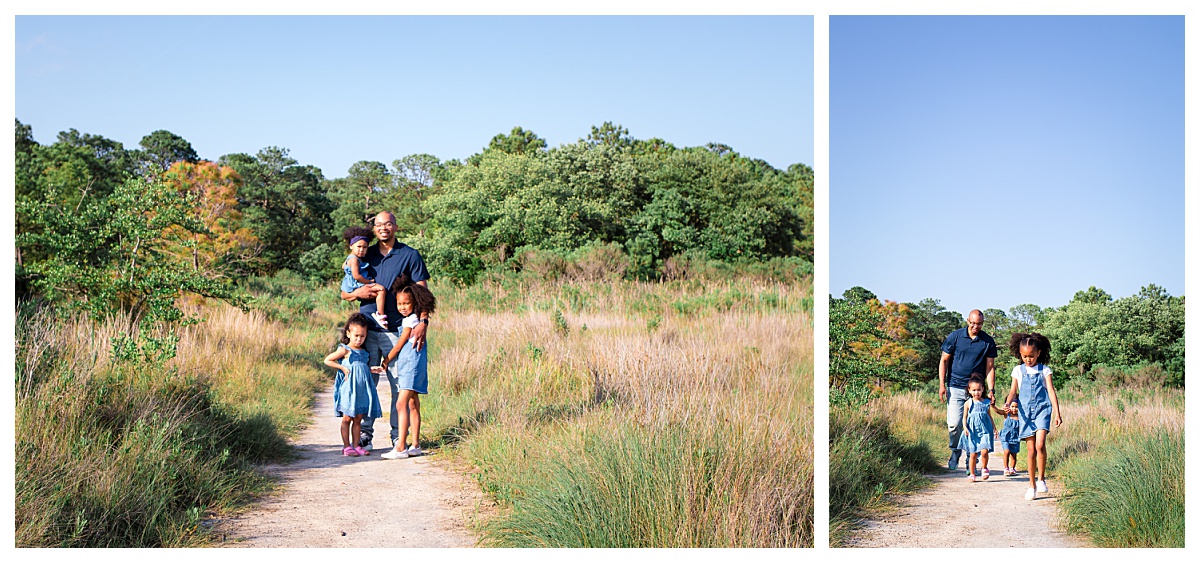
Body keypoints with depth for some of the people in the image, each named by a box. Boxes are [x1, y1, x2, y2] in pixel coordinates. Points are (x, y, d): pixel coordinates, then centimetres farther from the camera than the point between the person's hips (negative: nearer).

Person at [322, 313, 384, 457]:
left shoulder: (363, 352, 12)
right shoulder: (345, 350, -6)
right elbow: (327, 360, -5)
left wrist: (372, 369, 7)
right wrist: (342, 368, -12)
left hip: (362, 389, 6)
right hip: (348, 388, -6)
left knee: (358, 419, 8)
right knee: (347, 418, 0)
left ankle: (356, 445, 14)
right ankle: (346, 446, 5)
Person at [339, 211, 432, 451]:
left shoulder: (410, 256, 5)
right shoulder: (365, 255, 13)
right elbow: (344, 292, 17)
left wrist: (423, 321, -17)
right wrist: (357, 293, -6)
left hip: (396, 330, -2)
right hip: (367, 329, 3)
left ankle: (398, 436, 6)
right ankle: (365, 434, 11)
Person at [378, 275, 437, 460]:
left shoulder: (411, 321, -12)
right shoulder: (408, 319, 16)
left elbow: (399, 345, -8)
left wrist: (386, 361, 2)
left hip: (411, 364, -10)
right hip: (407, 365, 10)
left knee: (402, 404, -15)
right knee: (413, 405, 11)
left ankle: (401, 447, -20)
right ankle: (415, 445, 16)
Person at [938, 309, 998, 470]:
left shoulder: (988, 342, 4)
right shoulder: (955, 337, 1)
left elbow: (990, 367, 7)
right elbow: (944, 360, 6)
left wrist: (991, 390, -3)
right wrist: (942, 384, -2)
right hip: (955, 388, -1)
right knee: (954, 424, -10)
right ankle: (955, 451, 17)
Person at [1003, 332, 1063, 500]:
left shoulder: (1045, 370, 4)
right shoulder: (1018, 370, 8)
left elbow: (1051, 392, 0)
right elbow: (1013, 390, 3)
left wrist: (1057, 413, -8)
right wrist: (1009, 403, -18)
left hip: (1042, 410, -2)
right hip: (1025, 411, 2)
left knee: (1040, 445, -18)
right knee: (1031, 449, 2)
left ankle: (1041, 479, -1)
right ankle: (1032, 485, 11)